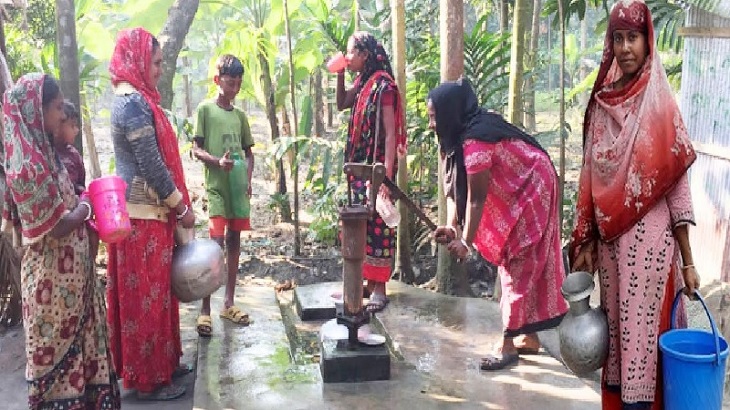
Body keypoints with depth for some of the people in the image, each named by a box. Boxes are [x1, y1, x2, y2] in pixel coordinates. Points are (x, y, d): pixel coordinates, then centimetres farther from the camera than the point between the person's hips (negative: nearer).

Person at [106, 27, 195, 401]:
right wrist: (181, 208, -11)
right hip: (143, 214, -10)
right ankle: (147, 379, 10)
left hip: (148, 210, 10)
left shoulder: (133, 98, 14)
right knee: (146, 295, -1)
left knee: (152, 292, 17)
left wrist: (177, 204, 17)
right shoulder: (133, 102, -18)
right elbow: (151, 165, -20)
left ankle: (159, 363, 29)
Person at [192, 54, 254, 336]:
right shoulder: (205, 109, -1)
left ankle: (229, 303, 19)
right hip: (216, 187, -5)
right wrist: (218, 162, -22)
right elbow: (196, 149, -3)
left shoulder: (239, 115, 13)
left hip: (239, 187, 5)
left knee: (234, 241, 9)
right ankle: (205, 309, -5)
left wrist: (248, 178, 0)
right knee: (216, 244, -11)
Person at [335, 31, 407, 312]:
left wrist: (387, 177, -23)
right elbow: (341, 104, 29)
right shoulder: (362, 83, 11)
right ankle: (368, 281, 23)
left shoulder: (383, 86, -14)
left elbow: (390, 134, -18)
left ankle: (379, 289, 2)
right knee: (361, 224, 13)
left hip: (376, 167, -9)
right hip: (359, 166, 9)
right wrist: (340, 74, 14)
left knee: (376, 225, -5)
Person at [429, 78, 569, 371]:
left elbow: (477, 197, -26)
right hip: (517, 197, 10)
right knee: (522, 268, 13)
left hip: (532, 194, -10)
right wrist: (451, 227, -16)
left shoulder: (474, 140, -30)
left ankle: (509, 345, 1)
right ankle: (528, 338, 23)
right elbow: (454, 185, -3)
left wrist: (466, 241, -20)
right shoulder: (460, 135, 0)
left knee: (518, 269, -6)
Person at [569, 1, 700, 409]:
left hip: (649, 239, -5)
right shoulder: (602, 104, 6)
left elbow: (678, 187, -7)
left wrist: (688, 261, -7)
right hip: (610, 240, 5)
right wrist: (586, 243, 7)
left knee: (641, 332, -2)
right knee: (616, 328, 13)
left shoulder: (661, 104, -7)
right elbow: (591, 181, 9)